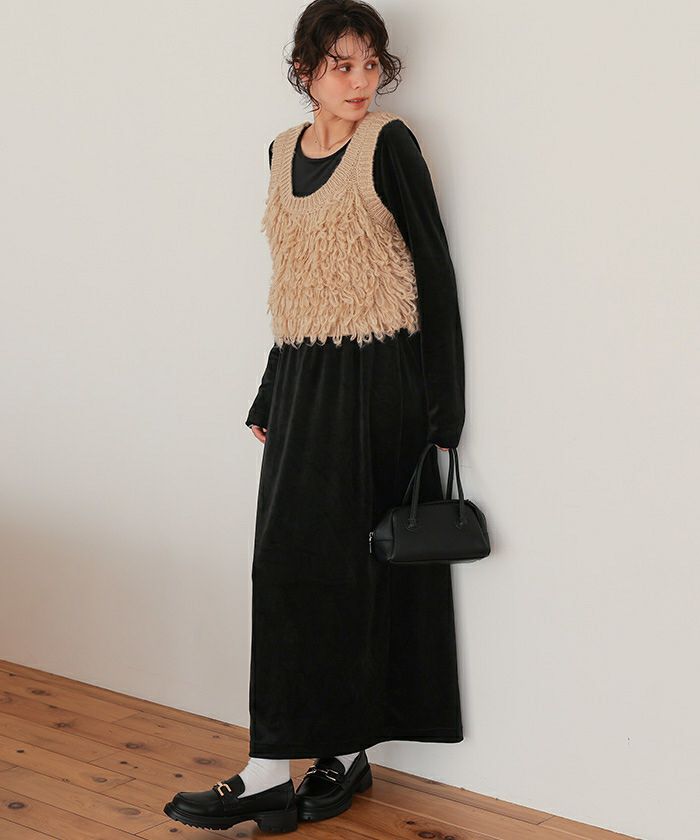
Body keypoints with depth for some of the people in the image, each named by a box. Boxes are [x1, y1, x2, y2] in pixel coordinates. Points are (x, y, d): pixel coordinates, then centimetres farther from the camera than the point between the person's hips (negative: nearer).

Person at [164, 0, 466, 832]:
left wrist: (443, 404, -11)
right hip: (304, 381, 6)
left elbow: (434, 266, -8)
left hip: (375, 380, -6)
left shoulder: (388, 143, -7)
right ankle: (271, 771, 9)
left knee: (350, 563, -2)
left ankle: (343, 752, 9)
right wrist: (268, 399, 17)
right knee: (288, 562, 4)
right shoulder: (283, 150, 11)